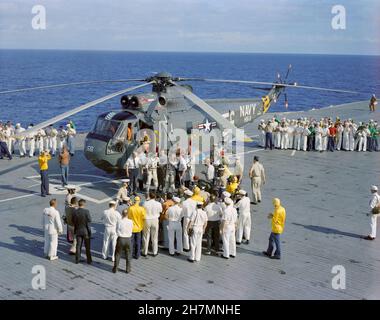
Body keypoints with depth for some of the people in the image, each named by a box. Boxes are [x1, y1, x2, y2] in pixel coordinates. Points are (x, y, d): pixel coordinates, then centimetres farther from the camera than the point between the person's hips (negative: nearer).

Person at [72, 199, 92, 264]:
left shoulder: (75, 212, -6)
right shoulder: (86, 211, -16)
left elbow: (73, 222, -1)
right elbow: (89, 221, -13)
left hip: (78, 231, 3)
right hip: (86, 231, -3)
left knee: (78, 245, 12)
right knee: (87, 246, 7)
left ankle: (77, 259, 16)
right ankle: (89, 260, 12)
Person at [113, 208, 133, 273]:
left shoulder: (119, 221, -10)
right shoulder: (130, 222, -9)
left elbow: (116, 231, 0)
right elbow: (131, 229, 4)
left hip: (120, 239, -1)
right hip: (128, 239, 1)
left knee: (118, 254, 13)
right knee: (128, 255, 15)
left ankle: (115, 268, 18)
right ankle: (128, 269, 20)